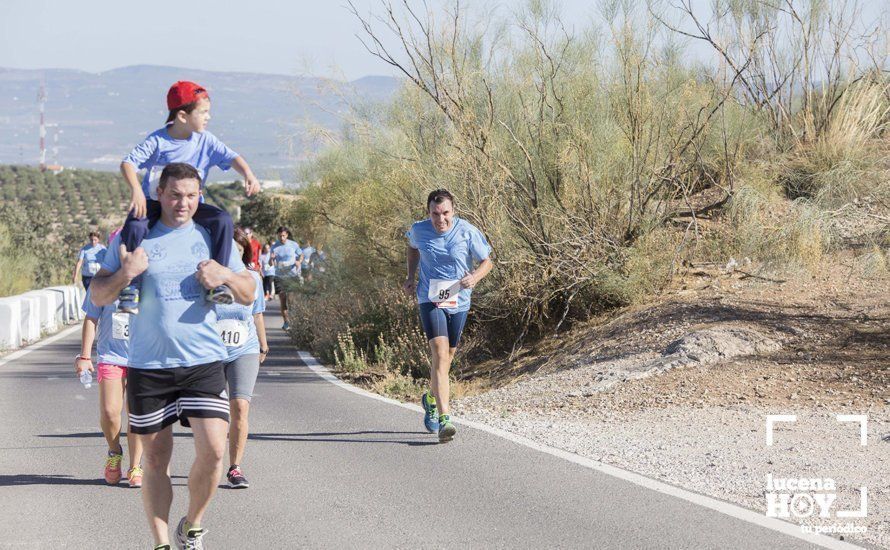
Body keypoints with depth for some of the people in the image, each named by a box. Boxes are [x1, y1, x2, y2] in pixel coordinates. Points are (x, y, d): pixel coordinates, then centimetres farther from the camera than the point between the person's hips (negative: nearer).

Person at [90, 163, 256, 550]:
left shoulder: (213, 236, 9)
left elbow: (248, 295, 13)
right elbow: (98, 296, 5)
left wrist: (226, 275, -9)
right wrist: (124, 275, -15)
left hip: (204, 362, 0)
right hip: (148, 366, 0)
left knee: (213, 450, -12)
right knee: (155, 458, 5)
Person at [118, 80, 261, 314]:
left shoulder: (206, 141, -1)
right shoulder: (158, 141, -10)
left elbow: (231, 158, -6)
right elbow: (128, 163, -16)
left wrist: (248, 174, -28)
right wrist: (136, 189, -35)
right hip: (154, 202, -3)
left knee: (223, 220, -23)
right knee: (134, 226, -34)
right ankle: (131, 286, -23)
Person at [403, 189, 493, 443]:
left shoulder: (467, 232, -10)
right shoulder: (419, 230, -5)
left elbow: (487, 262, -1)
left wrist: (475, 277, -21)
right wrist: (411, 276, 10)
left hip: (458, 302, 2)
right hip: (430, 300, -2)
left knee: (447, 357, 16)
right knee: (440, 354, -19)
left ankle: (431, 399, 46)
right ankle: (444, 418, -26)